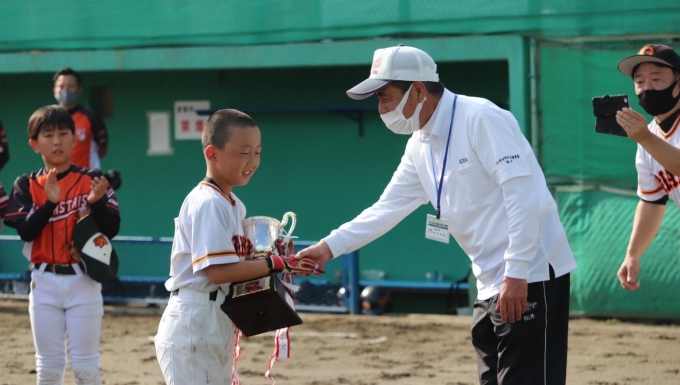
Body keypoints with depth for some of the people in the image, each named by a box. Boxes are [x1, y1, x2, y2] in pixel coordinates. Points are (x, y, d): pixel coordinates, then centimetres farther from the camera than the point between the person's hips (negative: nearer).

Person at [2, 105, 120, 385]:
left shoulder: (91, 181, -1)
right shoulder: (27, 185, 2)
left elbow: (111, 229, -8)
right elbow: (26, 231, -11)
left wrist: (96, 202, -26)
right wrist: (50, 202, -24)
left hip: (82, 280, -1)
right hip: (44, 282, 1)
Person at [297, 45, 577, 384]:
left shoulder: (481, 120, -15)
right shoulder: (420, 145, 12)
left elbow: (523, 195, -21)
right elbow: (387, 208, 18)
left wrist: (516, 274, -24)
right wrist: (329, 247, 10)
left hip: (530, 278, -9)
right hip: (492, 286, 9)